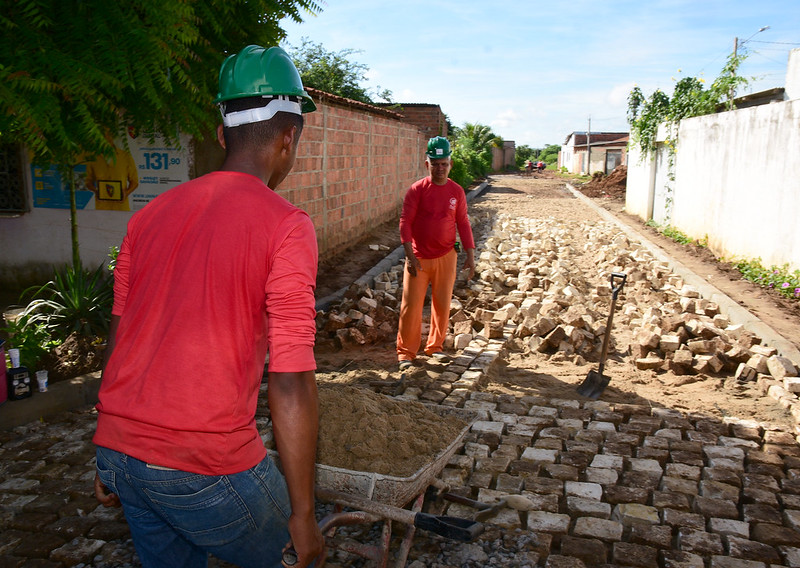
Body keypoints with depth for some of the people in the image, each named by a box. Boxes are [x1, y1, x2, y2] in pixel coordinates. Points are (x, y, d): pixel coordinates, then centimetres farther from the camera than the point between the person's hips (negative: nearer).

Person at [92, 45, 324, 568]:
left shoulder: (151, 215, 6)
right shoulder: (286, 226, -14)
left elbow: (118, 343, 11)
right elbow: (291, 384, -18)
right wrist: (304, 514, -9)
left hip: (121, 449, 7)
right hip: (207, 466, -6)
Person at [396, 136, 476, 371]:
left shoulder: (457, 191, 4)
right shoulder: (417, 189, -6)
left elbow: (463, 223, 9)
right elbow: (405, 222, -7)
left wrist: (470, 255, 4)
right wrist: (410, 255, -15)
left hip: (446, 257, 3)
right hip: (418, 259, -3)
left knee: (442, 304, 10)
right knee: (411, 305, -1)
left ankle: (435, 347, 27)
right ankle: (406, 352, 10)